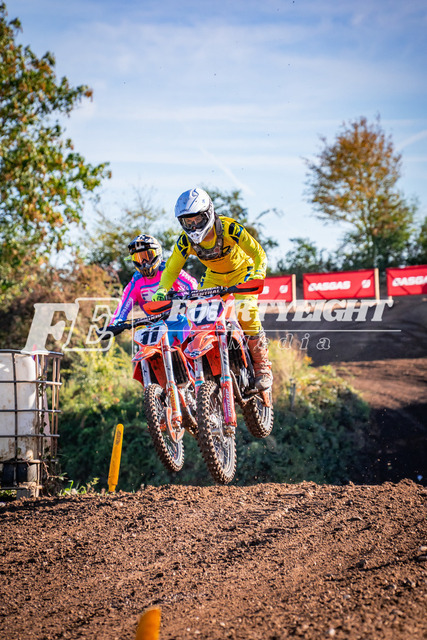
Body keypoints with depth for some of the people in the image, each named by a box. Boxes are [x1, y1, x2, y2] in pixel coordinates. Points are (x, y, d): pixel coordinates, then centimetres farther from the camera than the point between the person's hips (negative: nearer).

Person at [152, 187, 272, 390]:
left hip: (243, 271, -4)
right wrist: (161, 290, -28)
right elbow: (171, 270, -10)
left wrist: (257, 276, -46)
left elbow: (258, 253, -28)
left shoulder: (229, 228, -31)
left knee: (246, 315, -24)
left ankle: (263, 367, -7)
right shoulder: (186, 241, -20)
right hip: (214, 277, 4)